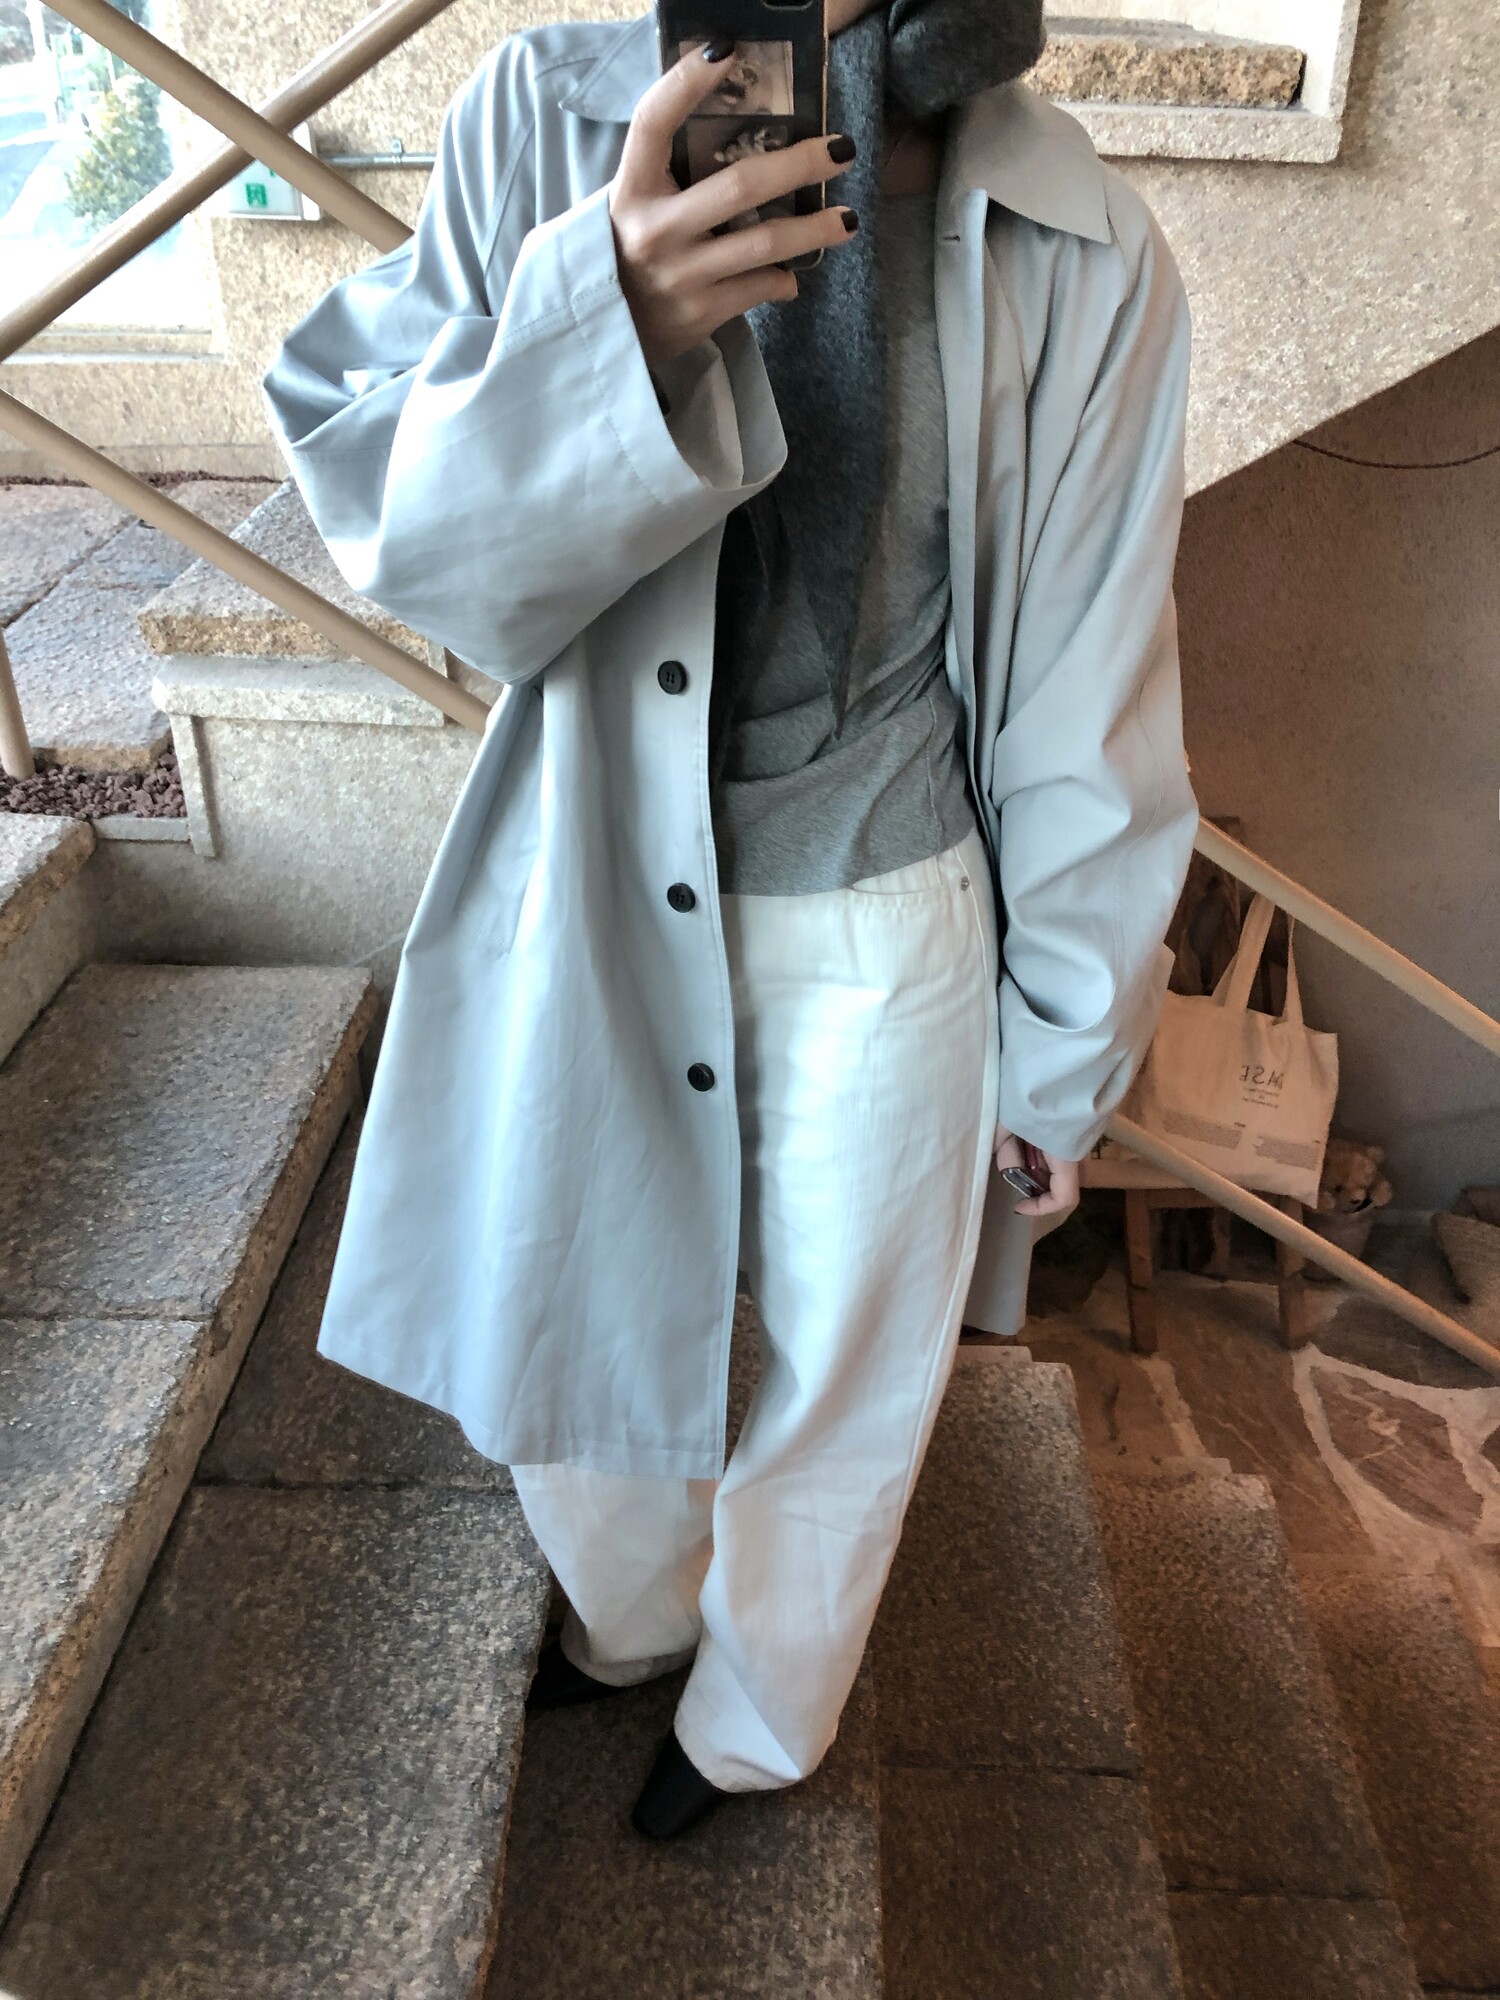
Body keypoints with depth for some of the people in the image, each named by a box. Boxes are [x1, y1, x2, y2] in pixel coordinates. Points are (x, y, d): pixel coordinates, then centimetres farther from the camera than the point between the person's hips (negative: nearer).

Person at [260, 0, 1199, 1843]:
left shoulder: (1080, 257, -11)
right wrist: (598, 327, -31)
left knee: (841, 1390, 18)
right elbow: (384, 513, -11)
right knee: (561, 1331, 23)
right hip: (595, 905, 2)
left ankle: (754, 1725, 54)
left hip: (885, 943, -1)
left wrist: (1067, 1053, 1)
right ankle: (630, 1617, 60)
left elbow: (1089, 702, -5)